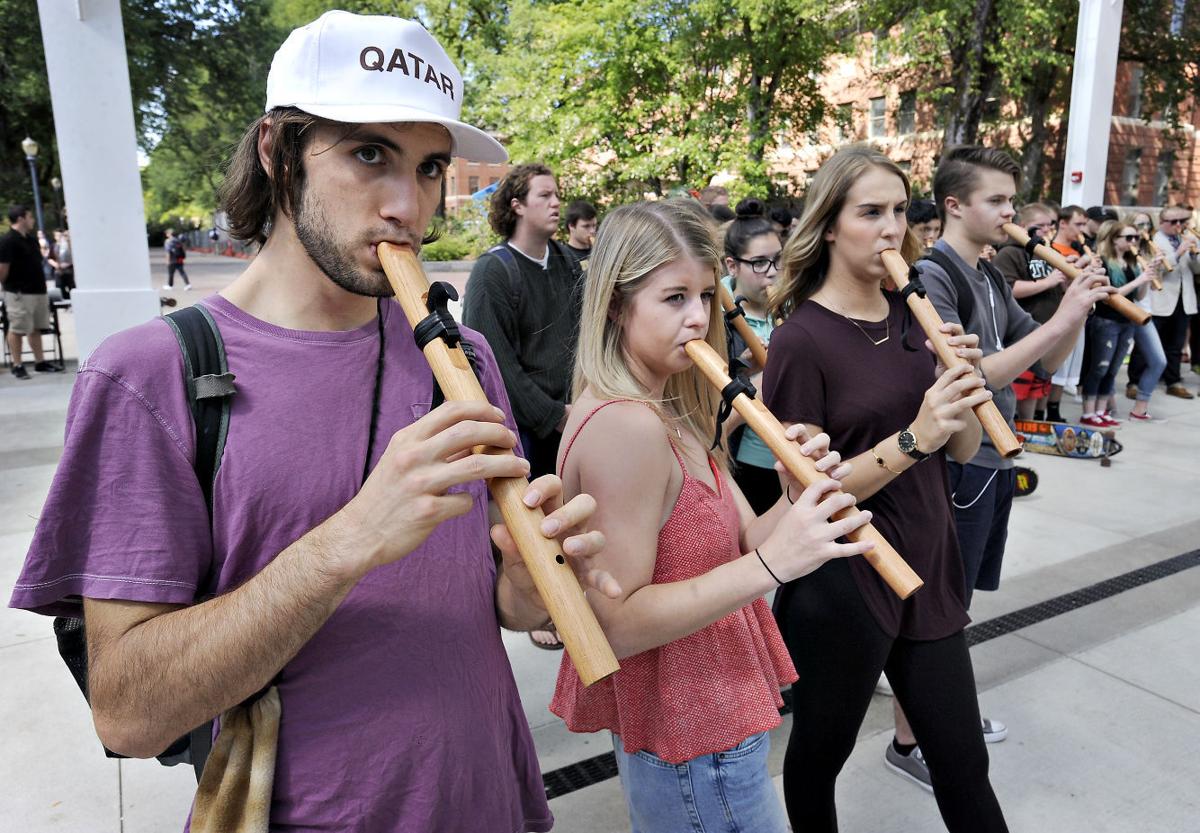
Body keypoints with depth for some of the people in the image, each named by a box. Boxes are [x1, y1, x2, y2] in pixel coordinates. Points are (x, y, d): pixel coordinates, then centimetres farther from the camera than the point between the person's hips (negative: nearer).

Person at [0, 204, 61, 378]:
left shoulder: (32, 239, 13)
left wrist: (42, 285, 13)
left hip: (38, 291, 8)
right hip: (19, 293, -8)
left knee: (36, 329, 13)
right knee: (17, 330, 0)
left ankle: (40, 362, 20)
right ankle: (17, 365, 6)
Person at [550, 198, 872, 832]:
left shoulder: (668, 413, 5)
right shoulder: (628, 425, -25)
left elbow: (734, 550, 1)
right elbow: (617, 624, -27)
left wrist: (795, 501, -17)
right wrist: (770, 563, -32)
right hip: (695, 746, -9)